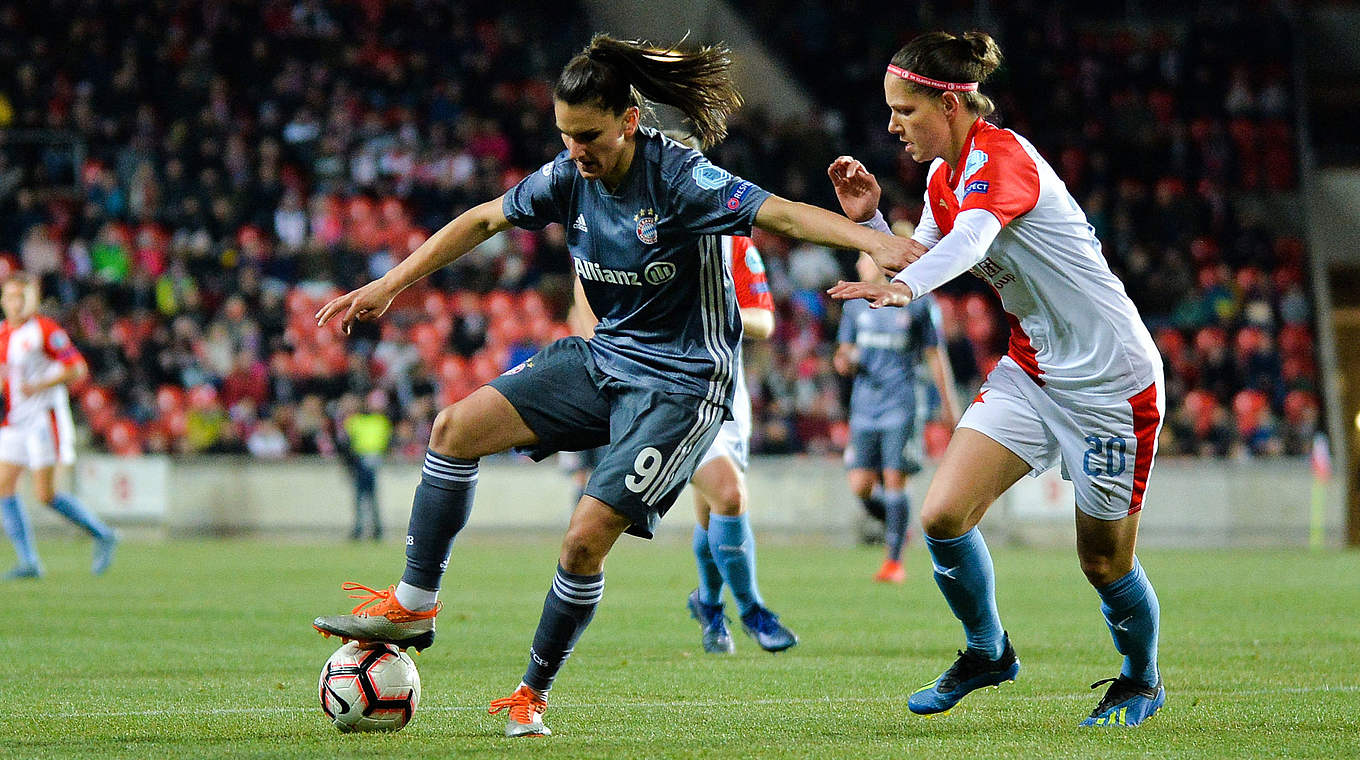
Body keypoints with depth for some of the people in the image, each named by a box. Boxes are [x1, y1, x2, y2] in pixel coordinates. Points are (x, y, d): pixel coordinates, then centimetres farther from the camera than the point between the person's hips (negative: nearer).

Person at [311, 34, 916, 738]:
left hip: (681, 384, -7)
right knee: (456, 427, -5)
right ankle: (413, 607, 7)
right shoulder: (571, 176, -4)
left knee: (585, 539, -15)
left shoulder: (678, 176, -23)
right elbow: (482, 220, 10)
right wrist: (389, 285, 10)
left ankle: (534, 693, 5)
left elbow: (781, 213, -32)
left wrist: (877, 240, -48)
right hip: (604, 356, 7)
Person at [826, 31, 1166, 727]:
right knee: (941, 517, -10)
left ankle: (1141, 680, 33)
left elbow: (969, 241, -43)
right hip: (1030, 374, 8)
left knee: (1104, 563, 4)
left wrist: (903, 287, -61)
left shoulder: (1000, 157, -22)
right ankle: (987, 651, 15)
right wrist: (868, 221, -4)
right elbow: (918, 263, 13)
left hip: (1111, 382, -7)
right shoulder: (943, 177, 4)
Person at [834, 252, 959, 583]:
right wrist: (844, 362, -9)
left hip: (899, 404, -4)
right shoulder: (856, 305, 12)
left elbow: (935, 354, 7)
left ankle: (894, 561, -2)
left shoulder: (917, 303, 1)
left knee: (893, 480, -10)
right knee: (861, 486, -4)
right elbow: (845, 351, 16)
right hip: (864, 404, 4)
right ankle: (894, 527, 24)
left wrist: (948, 402, 7)